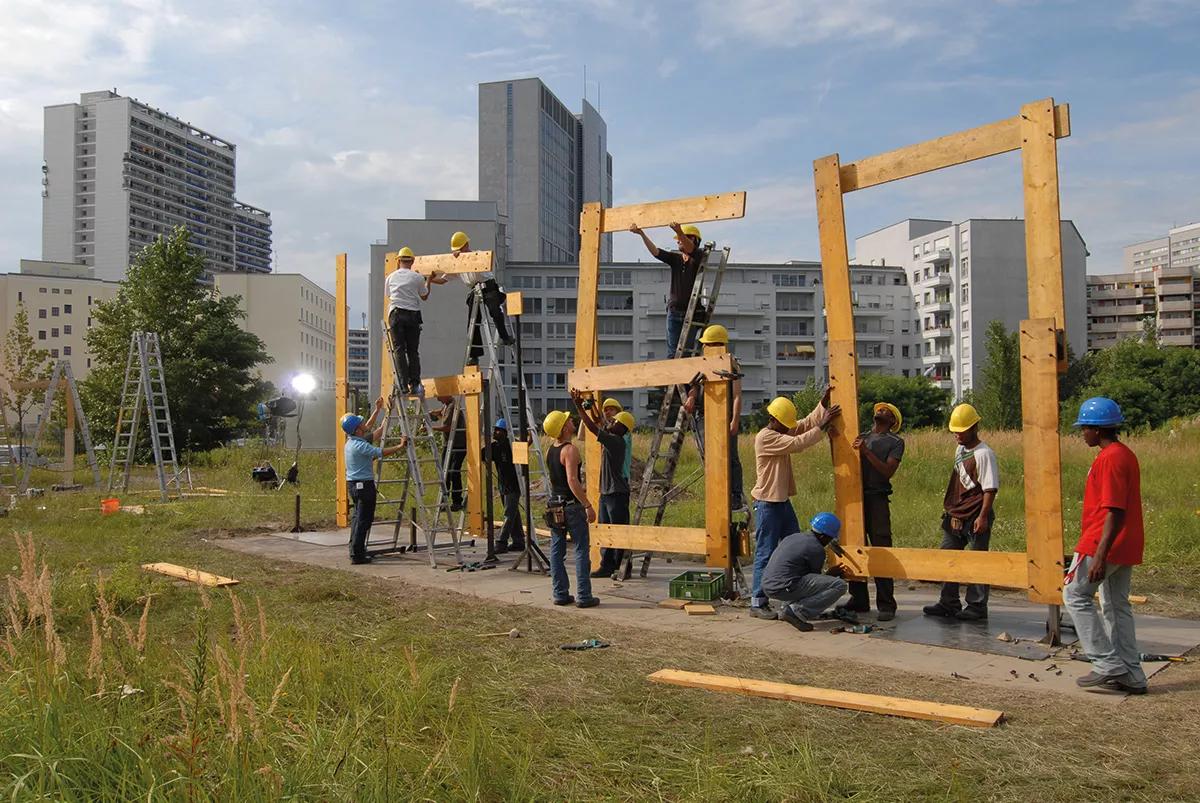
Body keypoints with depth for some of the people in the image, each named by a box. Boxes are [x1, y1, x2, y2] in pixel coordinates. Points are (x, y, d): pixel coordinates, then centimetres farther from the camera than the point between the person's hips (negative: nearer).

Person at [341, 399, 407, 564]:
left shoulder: (352, 441, 10)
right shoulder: (360, 445, -20)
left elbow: (368, 427, 24)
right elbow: (381, 452, -28)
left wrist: (377, 410, 26)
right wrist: (400, 446, -22)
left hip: (353, 483, 10)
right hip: (364, 484, -10)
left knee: (358, 517, 18)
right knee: (364, 519, -7)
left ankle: (355, 550, 24)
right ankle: (357, 555, -7)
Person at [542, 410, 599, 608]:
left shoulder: (549, 451, 9)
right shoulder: (570, 450, -17)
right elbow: (572, 481, -25)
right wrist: (588, 505, -23)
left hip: (554, 505, 8)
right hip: (572, 505, -8)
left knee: (556, 551, 11)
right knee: (581, 551, -1)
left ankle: (560, 594, 15)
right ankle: (584, 597, 0)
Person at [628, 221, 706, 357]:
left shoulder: (699, 256, -1)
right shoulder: (675, 258, 11)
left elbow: (690, 249, -23)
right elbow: (655, 251, -2)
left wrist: (680, 232, -42)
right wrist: (641, 234, -15)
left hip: (692, 312, -3)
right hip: (674, 311, 3)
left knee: (686, 350, -4)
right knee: (672, 351, -2)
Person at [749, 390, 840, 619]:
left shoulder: (783, 432, 12)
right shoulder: (765, 437, -16)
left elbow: (807, 423, 10)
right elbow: (798, 444, -23)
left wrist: (823, 405, -4)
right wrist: (823, 427, -21)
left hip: (783, 502, 10)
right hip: (767, 504, -10)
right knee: (765, 554, -6)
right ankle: (757, 603, 1)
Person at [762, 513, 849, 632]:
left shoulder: (794, 536, 18)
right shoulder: (817, 549, -7)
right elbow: (814, 582, 6)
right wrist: (830, 574, 25)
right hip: (785, 588, -9)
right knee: (840, 585, -6)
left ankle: (787, 607, 15)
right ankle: (799, 611, -12)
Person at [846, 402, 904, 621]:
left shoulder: (895, 442, 4)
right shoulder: (861, 437, 18)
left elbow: (888, 471, -9)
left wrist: (866, 452, -16)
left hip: (876, 499, -5)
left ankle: (886, 605, -2)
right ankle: (859, 600, 18)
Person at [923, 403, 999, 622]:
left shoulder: (983, 454, -14)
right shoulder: (960, 450, 12)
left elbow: (990, 489, -17)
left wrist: (983, 516, -22)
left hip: (975, 518, -9)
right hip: (955, 515, 9)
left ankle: (976, 607, 10)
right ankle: (948, 604, 22)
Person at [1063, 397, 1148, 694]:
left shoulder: (1109, 459, -18)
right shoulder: (1125, 454, 14)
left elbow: (1114, 511, -23)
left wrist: (1100, 555, -25)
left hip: (1104, 544, -10)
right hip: (1126, 546, 10)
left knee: (1075, 595, 0)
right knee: (1117, 605, 14)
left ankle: (1108, 664, -1)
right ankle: (1131, 676, 17)